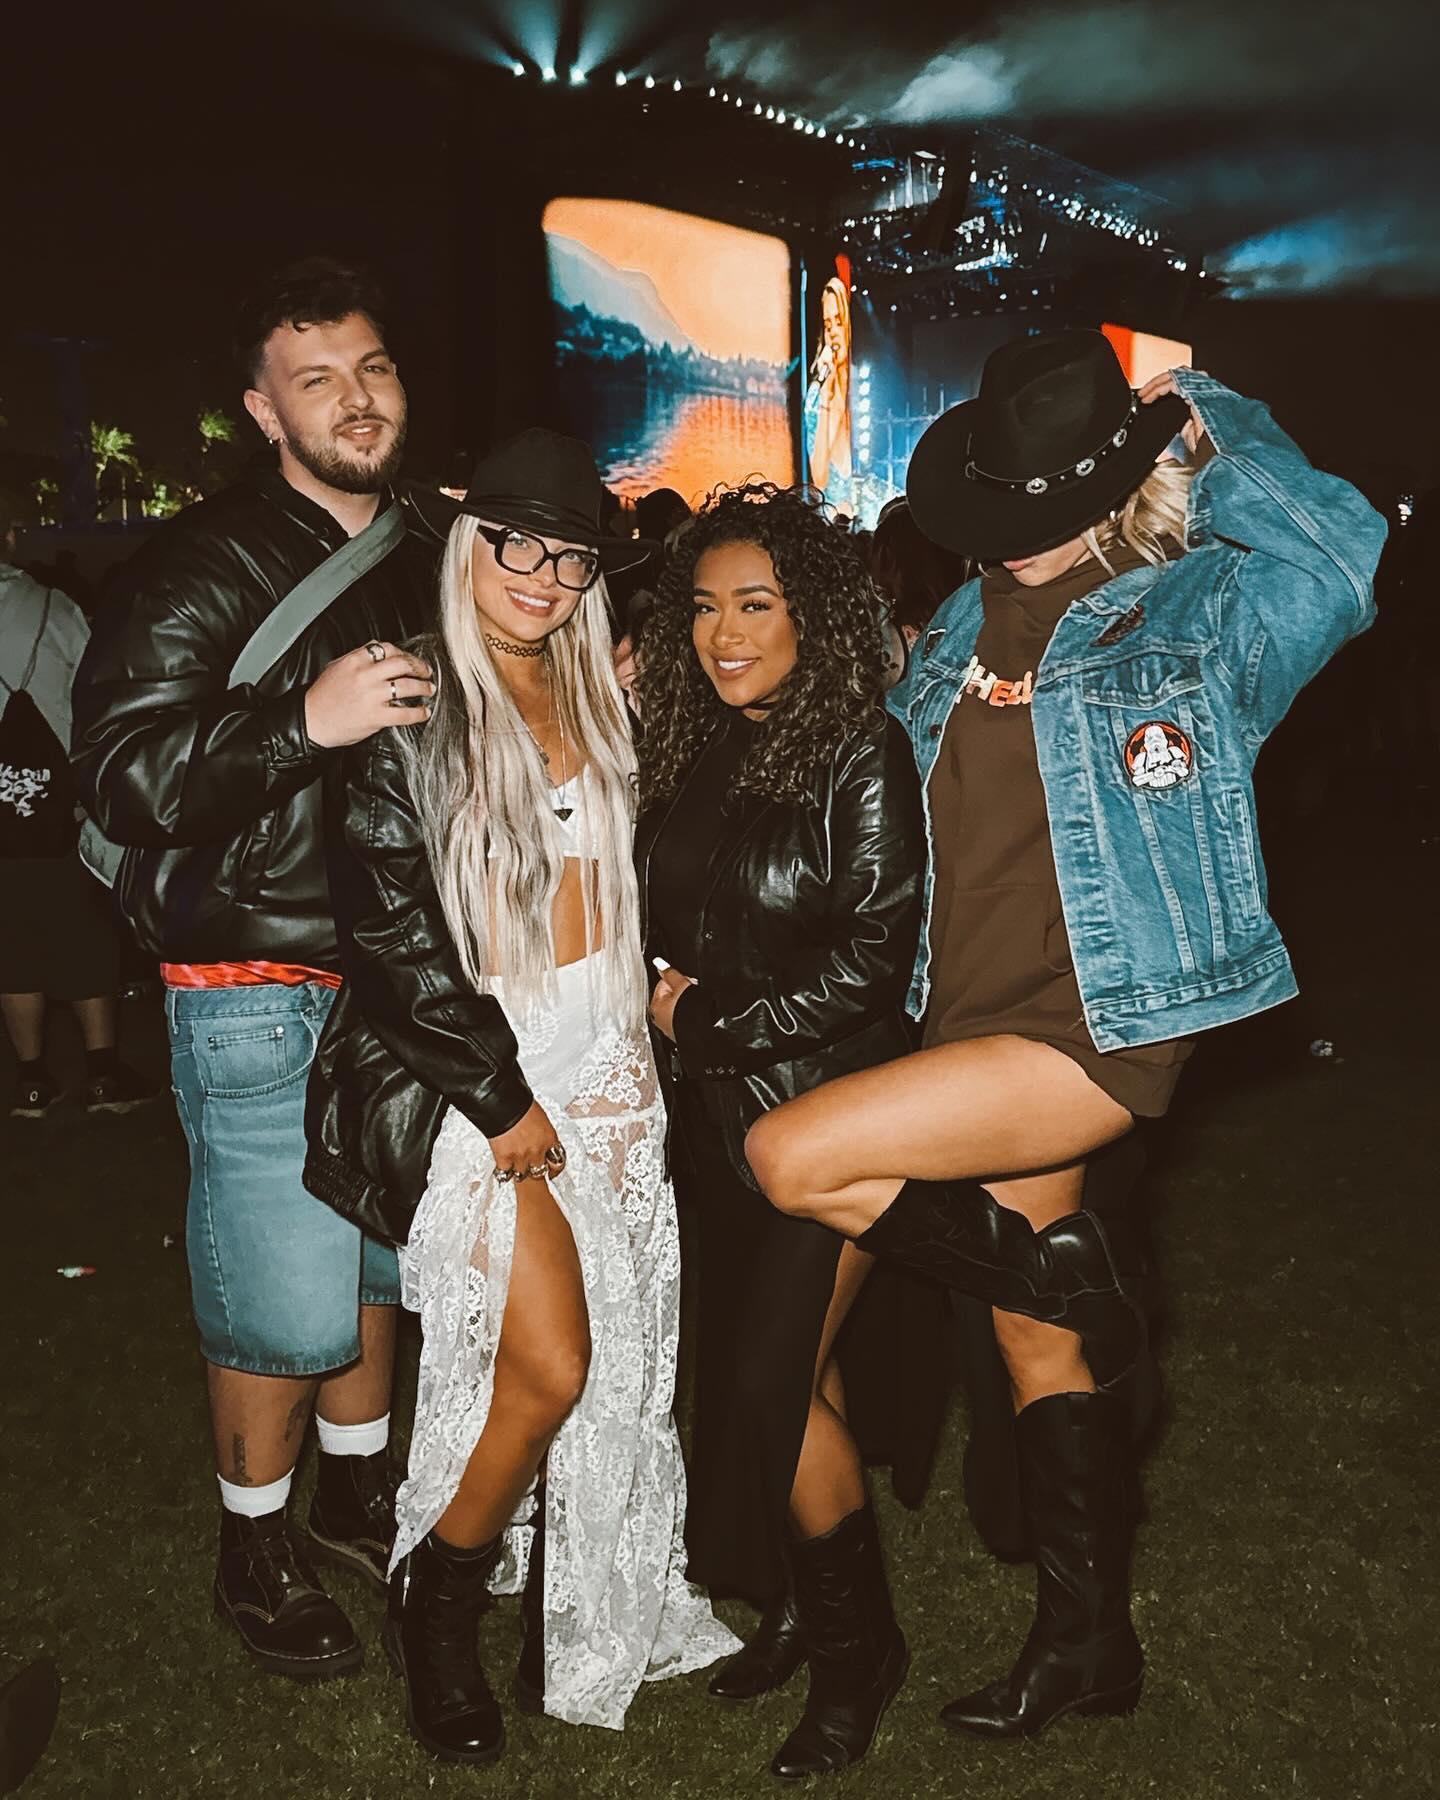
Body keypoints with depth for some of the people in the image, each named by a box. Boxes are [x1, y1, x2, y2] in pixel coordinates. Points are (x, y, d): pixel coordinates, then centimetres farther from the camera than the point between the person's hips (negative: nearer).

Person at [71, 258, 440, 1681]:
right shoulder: (204, 564, -11)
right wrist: (303, 723, -29)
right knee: (283, 1302, -1)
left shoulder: (420, 561, 12)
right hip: (262, 996, -7)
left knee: (381, 1257, 18)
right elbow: (120, 777, -19)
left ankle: (354, 1487, 39)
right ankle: (255, 1551, 22)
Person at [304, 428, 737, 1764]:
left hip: (599, 1057, 6)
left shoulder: (596, 704, 11)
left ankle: (576, 1613, 25)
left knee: (619, 1357, 5)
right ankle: (432, 1607, 16)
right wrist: (505, 1103, -13)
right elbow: (391, 936, -13)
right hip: (467, 1068, -6)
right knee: (550, 1365, -10)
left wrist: (639, 1037, 7)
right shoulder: (411, 715, -8)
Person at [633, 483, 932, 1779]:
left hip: (829, 1111, -6)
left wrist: (705, 1018, -11)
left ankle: (859, 1648, 17)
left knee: (767, 1380, -5)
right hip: (722, 1115, 6)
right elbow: (666, 928, 15)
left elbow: (868, 967, -17)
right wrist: (665, 990, -6)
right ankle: (804, 1606, 34)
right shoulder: (686, 752, 5)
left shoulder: (862, 758, -14)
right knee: (793, 1361, 15)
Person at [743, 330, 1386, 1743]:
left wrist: (1213, 426, -13)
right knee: (1036, 1345, 15)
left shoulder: (1197, 613, -5)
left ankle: (1078, 1272, 3)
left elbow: (1345, 568, -21)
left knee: (796, 1160, -19)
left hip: (1103, 1032, -7)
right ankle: (1087, 1639, 34)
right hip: (976, 1030, 7)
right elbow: (898, 793, 22)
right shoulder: (960, 631, 10)